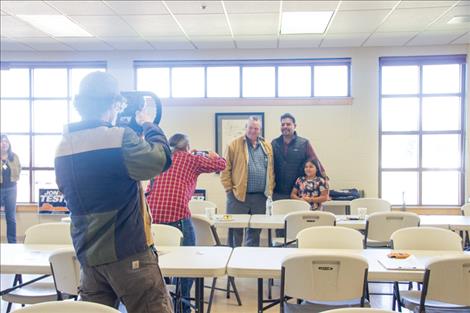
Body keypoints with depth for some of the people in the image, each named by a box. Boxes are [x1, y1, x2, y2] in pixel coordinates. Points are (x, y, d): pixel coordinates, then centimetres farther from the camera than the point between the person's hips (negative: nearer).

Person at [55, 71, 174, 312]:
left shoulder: (64, 147, 6)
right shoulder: (120, 138, -17)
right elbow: (161, 160, -9)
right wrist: (148, 124, 6)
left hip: (88, 254, 7)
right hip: (127, 252, -7)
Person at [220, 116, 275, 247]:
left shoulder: (267, 147, 12)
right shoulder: (234, 145, 0)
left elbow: (271, 169, 14)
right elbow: (226, 169, -2)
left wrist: (270, 189, 6)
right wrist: (229, 188, -7)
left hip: (260, 196, 4)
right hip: (238, 195, -4)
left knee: (256, 230, 12)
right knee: (236, 230, 2)